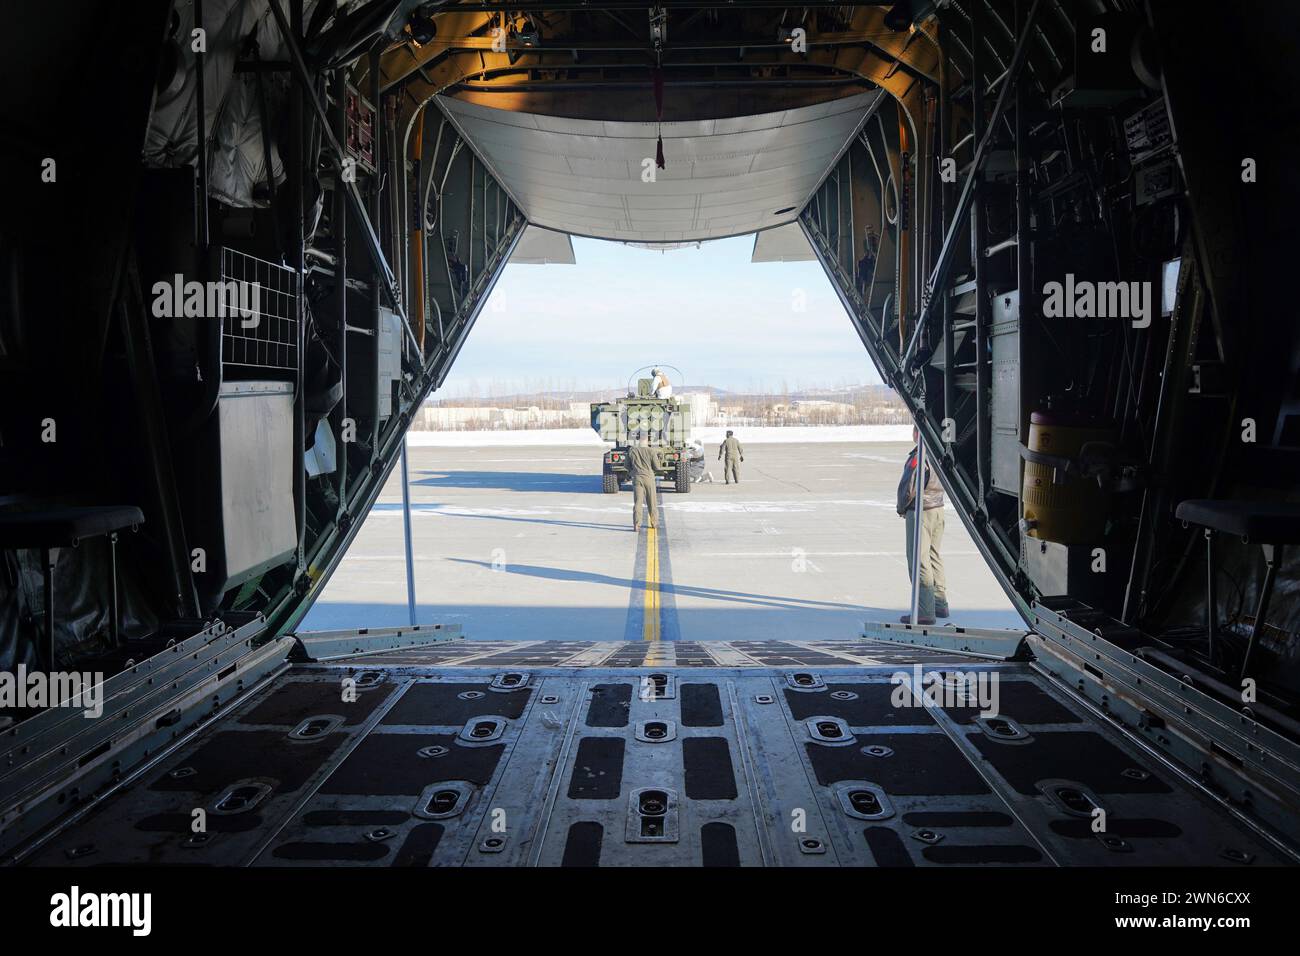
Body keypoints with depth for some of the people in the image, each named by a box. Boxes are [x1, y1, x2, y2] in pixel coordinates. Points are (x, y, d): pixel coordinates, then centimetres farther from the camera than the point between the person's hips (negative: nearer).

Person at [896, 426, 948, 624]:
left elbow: (909, 487, -19)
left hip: (920, 512, -9)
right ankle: (940, 604, 26)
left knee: (919, 561, -4)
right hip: (938, 509, 9)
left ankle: (925, 611, -4)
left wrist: (901, 508, 0)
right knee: (934, 557, 18)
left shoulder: (918, 457, -20)